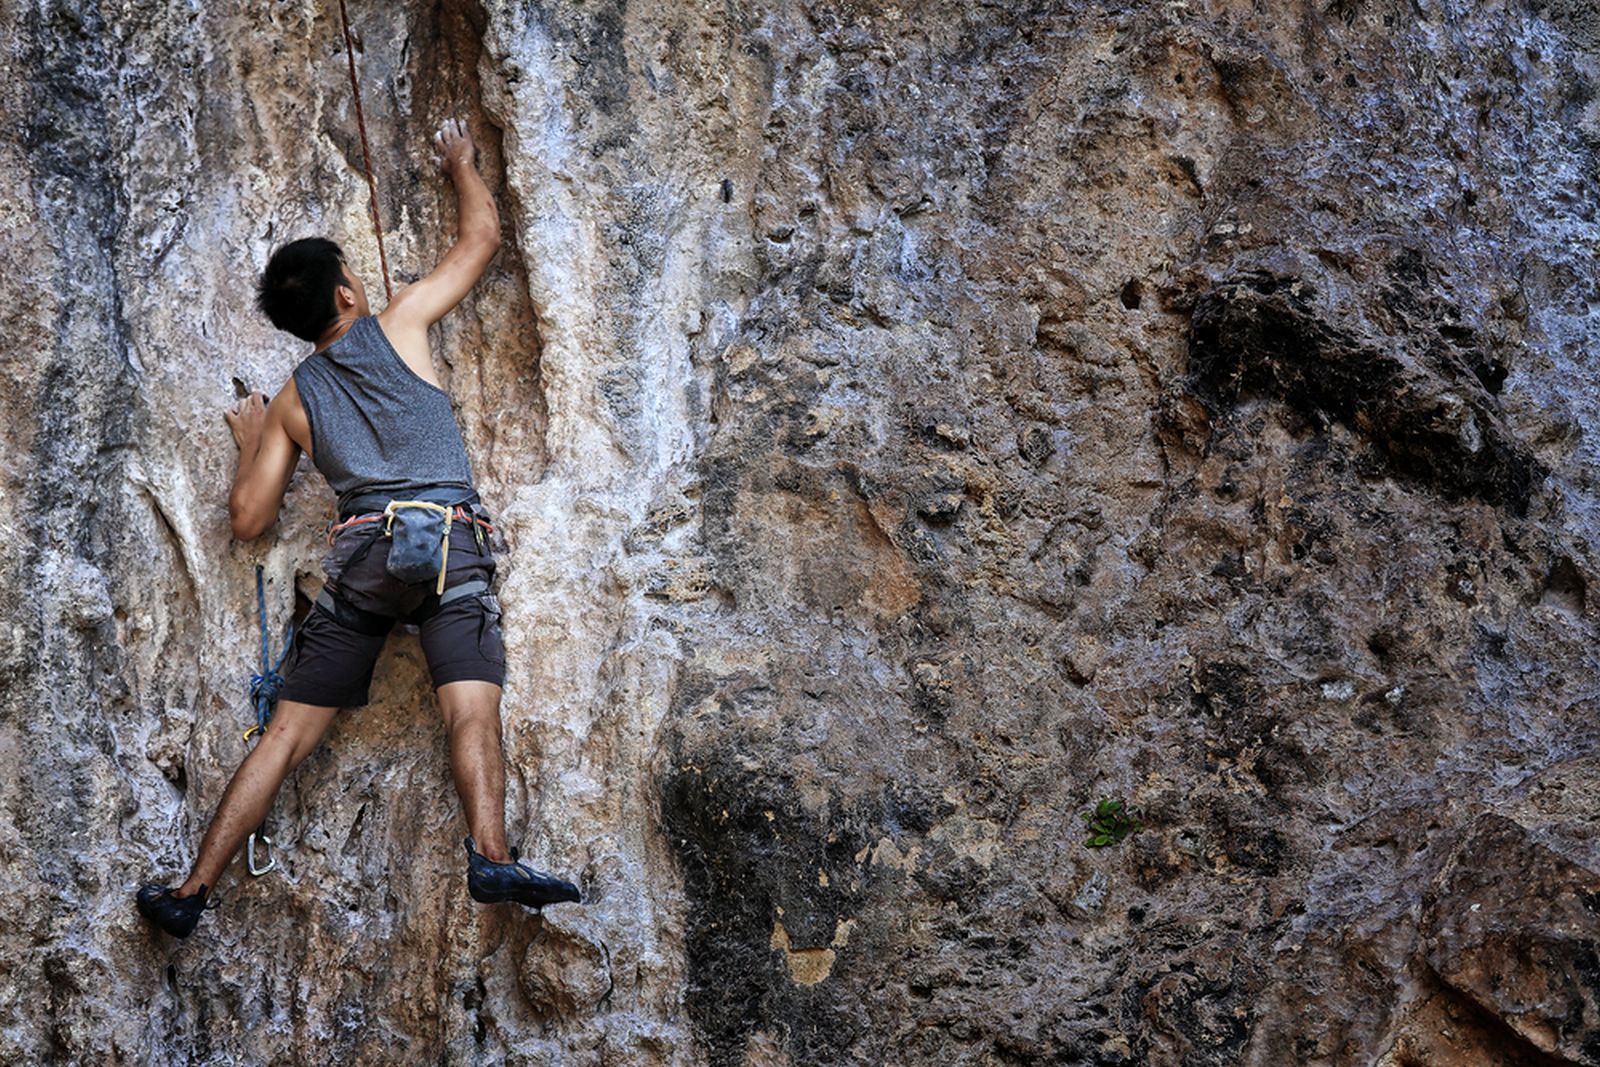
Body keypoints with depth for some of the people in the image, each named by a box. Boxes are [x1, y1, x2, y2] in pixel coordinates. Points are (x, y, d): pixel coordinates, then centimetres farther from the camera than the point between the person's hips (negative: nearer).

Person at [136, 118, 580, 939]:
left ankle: (194, 891, 5)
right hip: (448, 539, -3)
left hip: (361, 552, 3)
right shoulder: (398, 325, 12)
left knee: (288, 734, 6)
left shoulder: (292, 400, 18)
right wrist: (460, 161, 39)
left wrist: (249, 444, 35)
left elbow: (249, 520, 17)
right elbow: (480, 238, 22)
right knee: (472, 713, -18)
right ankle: (490, 856, -42)